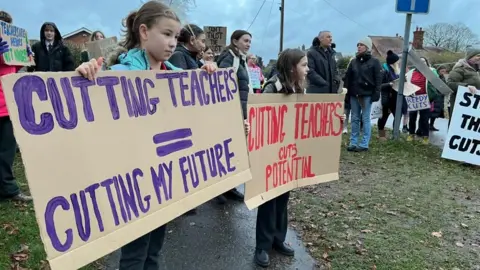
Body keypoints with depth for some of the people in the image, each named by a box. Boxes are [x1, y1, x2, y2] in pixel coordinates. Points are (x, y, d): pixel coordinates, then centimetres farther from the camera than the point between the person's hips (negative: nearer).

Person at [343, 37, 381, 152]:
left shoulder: (374, 62, 1)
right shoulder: (354, 62, 13)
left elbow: (378, 79, -4)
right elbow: (348, 78, 12)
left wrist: (376, 93, -12)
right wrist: (347, 92, 4)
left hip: (367, 95, -4)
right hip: (354, 95, 5)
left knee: (365, 119, -1)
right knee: (355, 119, 7)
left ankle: (364, 144, 3)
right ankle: (353, 142, 13)